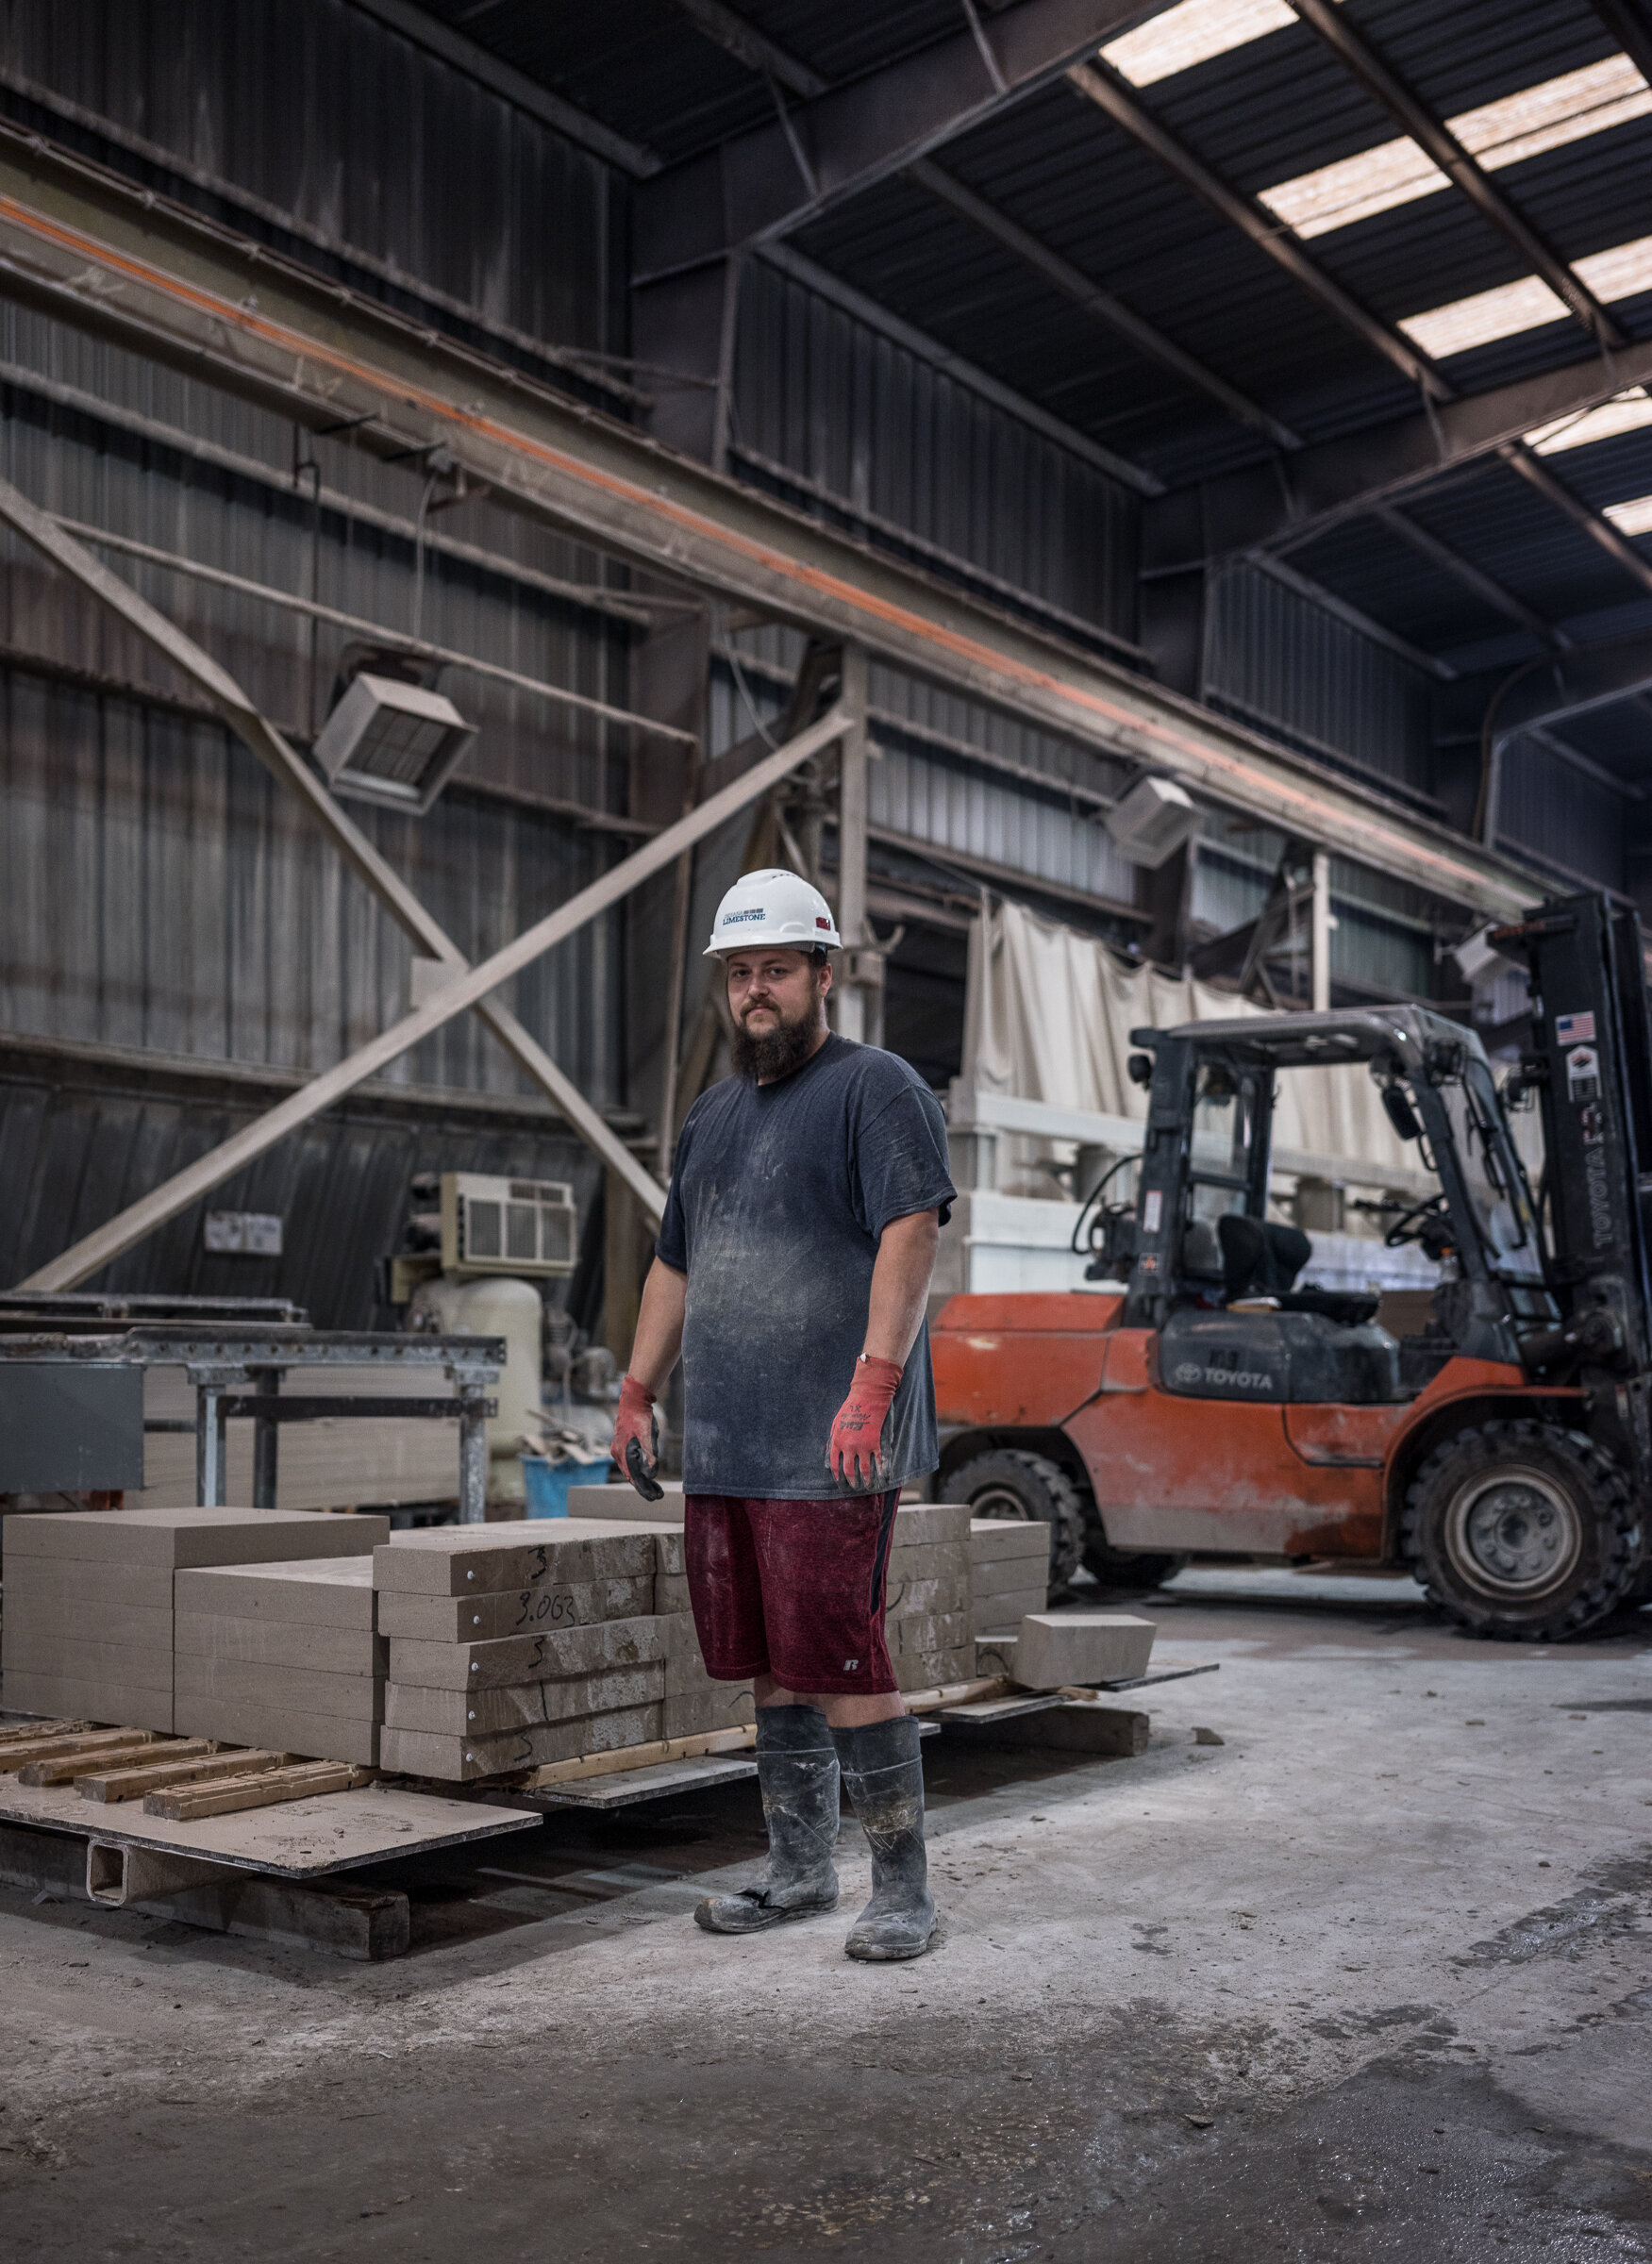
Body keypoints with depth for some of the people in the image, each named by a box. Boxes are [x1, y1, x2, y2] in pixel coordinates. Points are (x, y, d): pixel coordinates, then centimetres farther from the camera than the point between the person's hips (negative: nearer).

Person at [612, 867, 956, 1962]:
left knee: (842, 1663, -7)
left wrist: (872, 1384, -25)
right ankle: (801, 1870, 25)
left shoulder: (875, 1087, -4)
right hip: (723, 1447, 8)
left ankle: (903, 1889, 5)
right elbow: (676, 1264, 26)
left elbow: (912, 1229, -16)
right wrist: (638, 1392, 22)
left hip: (828, 1450, -8)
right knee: (772, 1665, 13)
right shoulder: (715, 1114, 21)